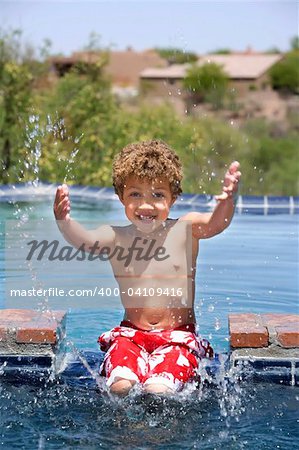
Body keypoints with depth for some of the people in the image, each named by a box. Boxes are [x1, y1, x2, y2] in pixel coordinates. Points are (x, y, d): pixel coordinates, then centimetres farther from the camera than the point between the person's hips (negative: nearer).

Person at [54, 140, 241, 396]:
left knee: (158, 390, -24)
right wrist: (64, 221, -42)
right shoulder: (115, 238, -1)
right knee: (120, 387, -24)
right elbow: (84, 240, -20)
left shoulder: (185, 230, -2)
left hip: (178, 336, -1)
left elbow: (217, 222, -21)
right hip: (131, 334, 1)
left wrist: (229, 201, -44)